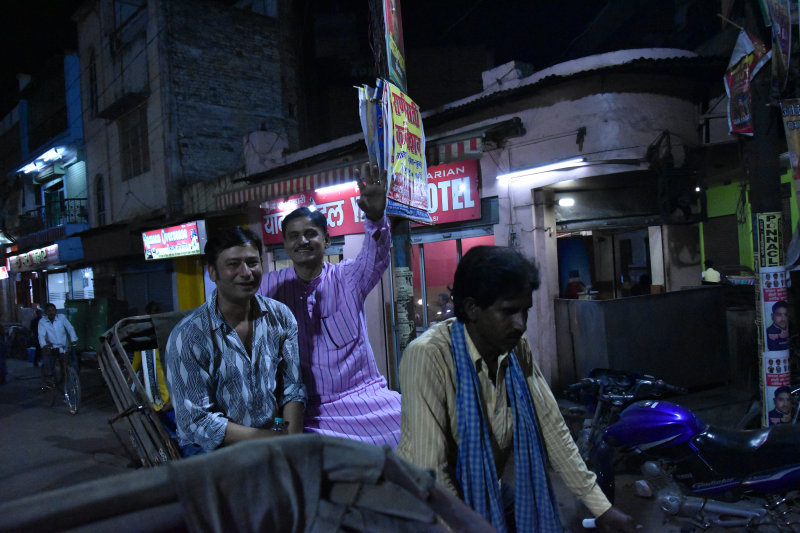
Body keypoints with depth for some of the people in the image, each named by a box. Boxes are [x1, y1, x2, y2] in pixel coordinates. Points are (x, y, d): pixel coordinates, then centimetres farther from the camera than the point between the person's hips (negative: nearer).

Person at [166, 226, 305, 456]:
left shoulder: (281, 316, 0)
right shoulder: (187, 336, -13)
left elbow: (293, 388, 3)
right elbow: (197, 421, -13)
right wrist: (273, 439, -19)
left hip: (273, 435, 4)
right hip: (213, 447, -4)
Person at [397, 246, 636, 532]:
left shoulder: (518, 349, -7)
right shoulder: (427, 357, -28)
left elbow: (551, 427, -2)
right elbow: (430, 470, -27)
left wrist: (601, 507, -1)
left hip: (491, 492, 5)